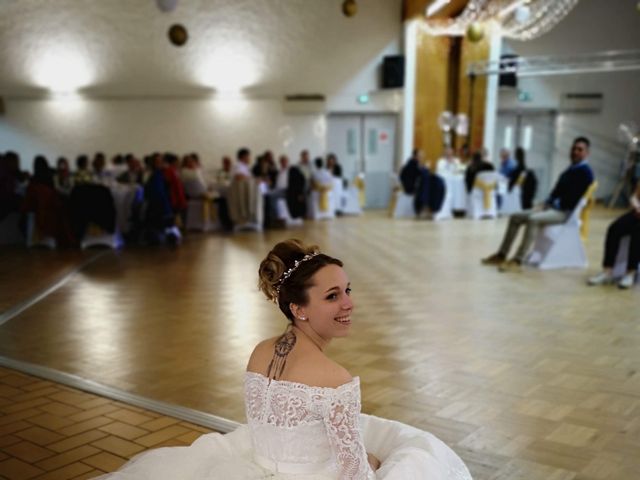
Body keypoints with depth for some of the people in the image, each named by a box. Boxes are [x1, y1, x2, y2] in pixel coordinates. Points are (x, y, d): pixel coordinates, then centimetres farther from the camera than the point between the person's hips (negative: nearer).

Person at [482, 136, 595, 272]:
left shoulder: (585, 171, -8)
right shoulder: (570, 170, 21)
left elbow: (576, 197, -17)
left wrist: (554, 204, -13)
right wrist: (547, 204, 5)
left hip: (566, 212, -10)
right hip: (553, 208, 10)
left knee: (533, 219, -35)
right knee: (515, 217, 1)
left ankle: (517, 262, -38)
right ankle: (501, 255, -2)